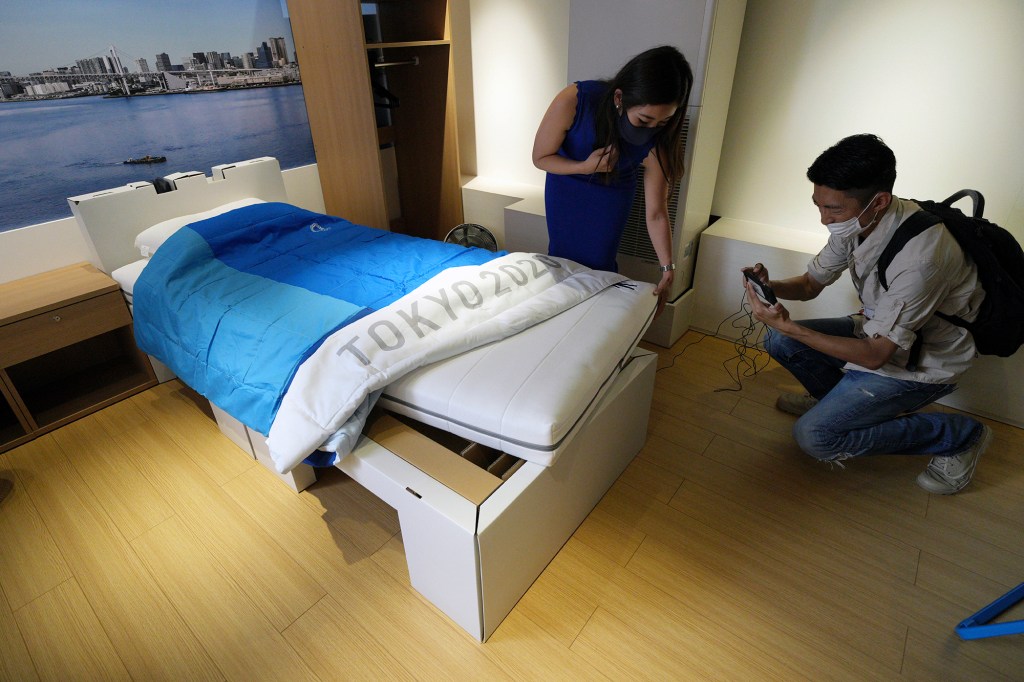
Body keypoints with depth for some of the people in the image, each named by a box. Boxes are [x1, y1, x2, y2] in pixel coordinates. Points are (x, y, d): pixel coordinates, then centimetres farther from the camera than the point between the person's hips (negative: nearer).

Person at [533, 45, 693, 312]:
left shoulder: (656, 143, -30)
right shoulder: (573, 101, -35)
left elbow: (656, 213, -22)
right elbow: (540, 157, -21)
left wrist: (668, 268, -26)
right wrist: (586, 167, -35)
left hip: (613, 192, 0)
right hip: (565, 182, 0)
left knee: (599, 265, 1)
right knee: (561, 257, 9)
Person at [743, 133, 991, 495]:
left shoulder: (920, 257, -35)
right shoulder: (855, 221, -11)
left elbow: (875, 355, -29)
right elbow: (811, 283, 2)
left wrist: (788, 326, -34)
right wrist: (770, 285, -20)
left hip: (924, 361, -7)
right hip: (881, 330, 7)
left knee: (814, 436, -15)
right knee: (778, 341, -3)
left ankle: (958, 436, 2)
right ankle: (838, 399, 22)